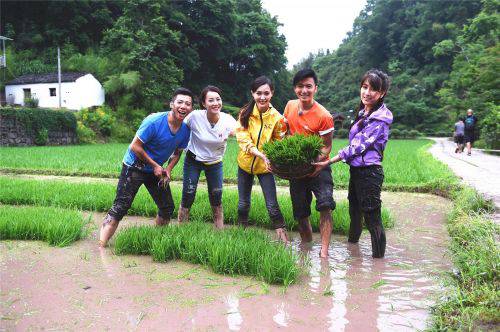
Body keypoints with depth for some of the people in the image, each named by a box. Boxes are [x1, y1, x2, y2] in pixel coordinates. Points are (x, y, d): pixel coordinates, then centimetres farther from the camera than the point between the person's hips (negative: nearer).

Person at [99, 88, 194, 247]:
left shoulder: (185, 130, -5)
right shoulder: (154, 121, -24)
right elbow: (135, 146, -20)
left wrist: (168, 169, -7)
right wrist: (155, 166, -19)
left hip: (157, 170, 7)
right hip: (135, 167, -6)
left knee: (167, 208, 11)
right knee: (120, 207, -12)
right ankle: (101, 245, -8)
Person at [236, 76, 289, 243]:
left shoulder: (276, 117, -13)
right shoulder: (245, 113, -11)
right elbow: (243, 140, -18)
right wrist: (261, 154, -32)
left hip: (265, 166, -2)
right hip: (245, 164, 2)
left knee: (272, 205, -1)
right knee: (243, 204, 15)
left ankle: (282, 236, 14)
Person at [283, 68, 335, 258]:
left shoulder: (323, 116, -17)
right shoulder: (290, 106, 1)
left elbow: (327, 146, -12)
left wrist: (315, 164, -28)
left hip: (318, 167, -5)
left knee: (325, 206, -22)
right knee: (300, 213, 12)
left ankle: (324, 251, -17)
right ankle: (307, 246, 33)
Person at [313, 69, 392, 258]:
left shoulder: (380, 118, -17)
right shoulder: (364, 112, 11)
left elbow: (358, 145, -20)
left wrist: (329, 161, -20)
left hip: (369, 172, -9)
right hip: (356, 170, 9)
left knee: (372, 217, -1)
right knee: (354, 211, 25)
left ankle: (378, 257, 12)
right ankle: (352, 243, 45)